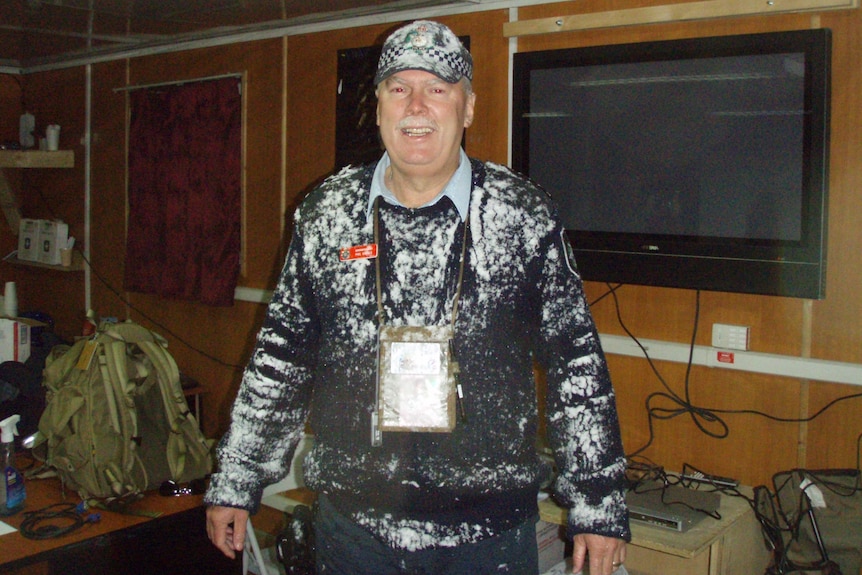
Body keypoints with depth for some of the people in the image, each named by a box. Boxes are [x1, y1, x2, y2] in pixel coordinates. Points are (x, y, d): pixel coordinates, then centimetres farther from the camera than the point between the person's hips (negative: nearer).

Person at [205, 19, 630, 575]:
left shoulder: (524, 216, -5)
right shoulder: (326, 213, 1)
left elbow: (577, 363, -2)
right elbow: (281, 356, 7)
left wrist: (600, 506, -2)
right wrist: (235, 484, 8)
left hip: (488, 530, -1)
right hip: (352, 523, 2)